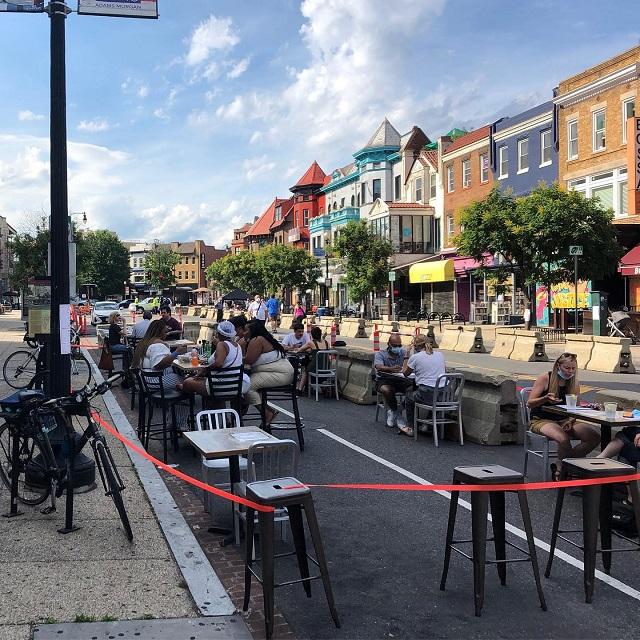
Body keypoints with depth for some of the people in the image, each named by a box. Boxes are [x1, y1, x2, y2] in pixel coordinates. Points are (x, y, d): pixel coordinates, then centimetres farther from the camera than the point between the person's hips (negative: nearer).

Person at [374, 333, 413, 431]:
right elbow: (379, 367, -20)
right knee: (387, 390, -37)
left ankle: (392, 411, -12)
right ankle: (397, 416, -15)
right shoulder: (380, 354, 1)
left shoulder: (403, 353, 13)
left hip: (400, 379, 3)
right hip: (384, 380, -3)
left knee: (413, 387, -26)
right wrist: (391, 369, -41)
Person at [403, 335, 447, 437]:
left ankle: (411, 428, 28)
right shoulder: (440, 354, 11)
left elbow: (405, 374, 12)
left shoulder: (415, 357, -3)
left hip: (427, 394, -5)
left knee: (409, 397, 26)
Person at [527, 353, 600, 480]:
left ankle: (560, 467, -8)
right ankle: (562, 470, -9)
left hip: (564, 421, 6)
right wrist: (545, 399, -27)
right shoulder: (545, 378, -5)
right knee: (564, 439, -37)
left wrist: (570, 420, -12)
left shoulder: (574, 384, 8)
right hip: (541, 420, -6)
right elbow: (530, 403, -7)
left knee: (595, 437, -17)